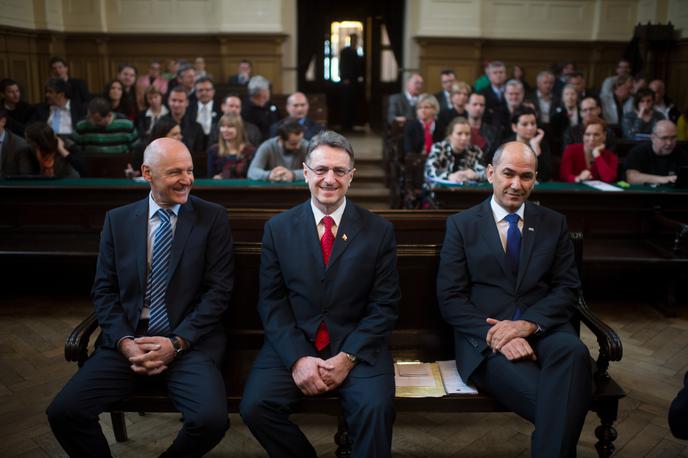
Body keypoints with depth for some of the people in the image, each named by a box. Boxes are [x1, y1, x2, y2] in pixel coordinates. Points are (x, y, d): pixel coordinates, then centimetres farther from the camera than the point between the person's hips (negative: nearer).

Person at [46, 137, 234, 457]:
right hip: (127, 339, 3)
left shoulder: (213, 217, 1)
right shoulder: (117, 220, 9)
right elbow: (104, 290, 7)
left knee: (211, 418, -26)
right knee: (63, 412, -16)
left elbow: (219, 290, -3)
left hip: (191, 341, -2)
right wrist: (125, 342, -9)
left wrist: (177, 342, -13)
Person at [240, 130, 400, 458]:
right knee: (254, 406, -21)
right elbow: (271, 302, 2)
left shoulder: (379, 231, 3)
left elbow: (385, 305, 0)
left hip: (357, 346, -1)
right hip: (293, 344, 2)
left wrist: (347, 357, -13)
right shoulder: (278, 229, 6)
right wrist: (297, 358, -13)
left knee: (375, 408, -28)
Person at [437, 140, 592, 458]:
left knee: (573, 352, -33)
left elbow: (567, 288, 7)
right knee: (546, 399, -32)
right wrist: (495, 334, -16)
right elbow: (450, 298, 0)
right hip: (485, 336, -3)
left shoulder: (554, 223, 15)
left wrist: (528, 324, -13)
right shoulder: (461, 225, 8)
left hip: (543, 329, 3)